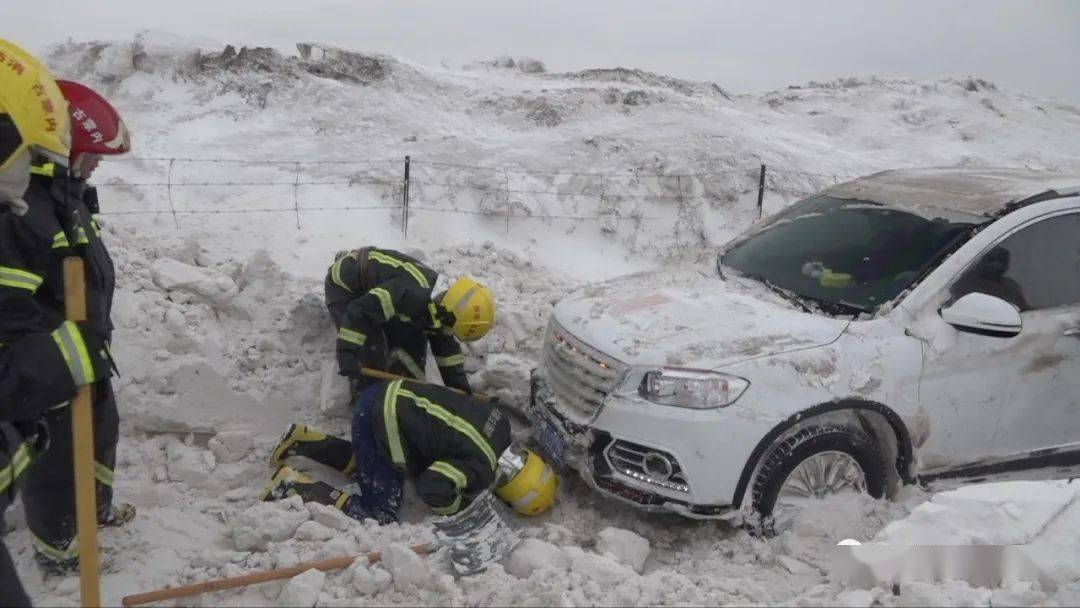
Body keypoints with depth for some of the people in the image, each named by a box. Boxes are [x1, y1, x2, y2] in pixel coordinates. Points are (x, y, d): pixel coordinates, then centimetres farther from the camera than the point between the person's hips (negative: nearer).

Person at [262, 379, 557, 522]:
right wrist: (460, 505, -3)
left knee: (366, 463, 33)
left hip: (389, 396, 9)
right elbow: (432, 489, -26)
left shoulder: (499, 423, 6)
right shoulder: (481, 468, -19)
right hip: (383, 422, -9)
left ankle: (302, 440, 28)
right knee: (380, 515, -5)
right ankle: (295, 486, -5)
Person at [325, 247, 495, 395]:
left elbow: (446, 345, 4)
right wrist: (348, 359, -41)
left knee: (412, 342, 5)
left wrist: (459, 387, 1)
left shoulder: (443, 298, -12)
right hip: (344, 285, -9)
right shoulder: (411, 293, -43)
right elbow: (357, 314, -41)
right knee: (371, 354, -17)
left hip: (376, 283, 9)